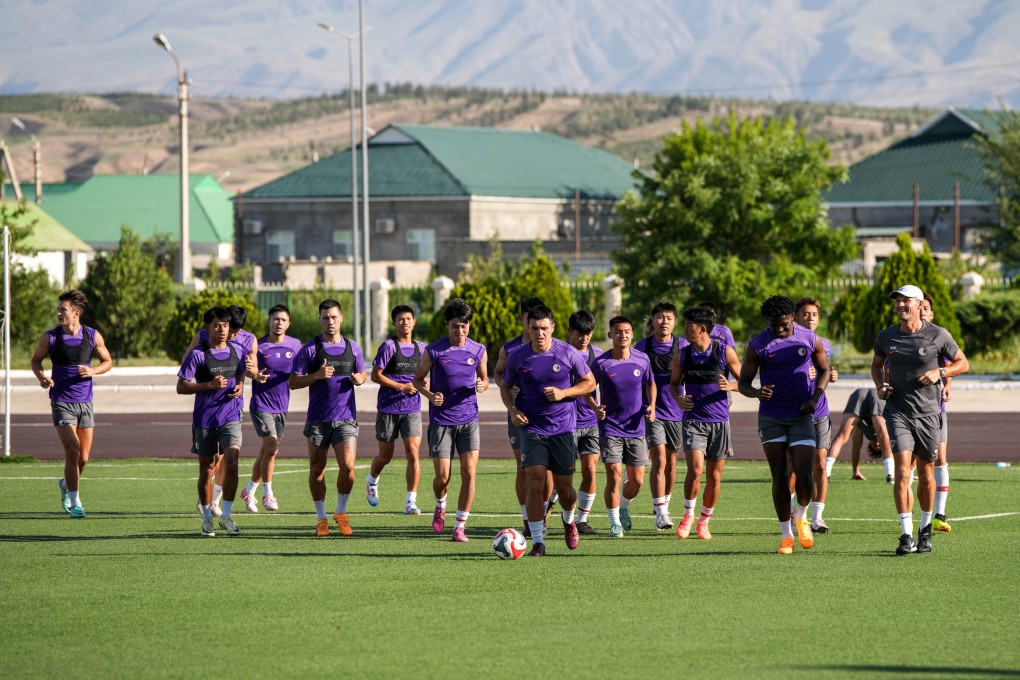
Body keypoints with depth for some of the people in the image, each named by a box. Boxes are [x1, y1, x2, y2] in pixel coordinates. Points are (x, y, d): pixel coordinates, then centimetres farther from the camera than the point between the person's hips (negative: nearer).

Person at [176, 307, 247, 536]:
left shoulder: (236, 352, 6)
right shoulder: (197, 354, -7)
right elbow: (181, 387, -8)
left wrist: (239, 387, 1)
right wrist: (209, 385, -19)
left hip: (231, 416, 2)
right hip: (204, 420, -2)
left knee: (231, 463, -14)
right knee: (207, 469, 6)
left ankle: (226, 516, -5)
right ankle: (207, 518, 19)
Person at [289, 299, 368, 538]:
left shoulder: (352, 348, 7)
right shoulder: (309, 349, -1)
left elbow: (363, 373, 21)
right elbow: (293, 382, -3)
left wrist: (359, 379, -3)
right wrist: (317, 375, -18)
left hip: (346, 418, 1)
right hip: (317, 420, -1)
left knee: (348, 466, -13)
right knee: (317, 470, 4)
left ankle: (341, 512, 9)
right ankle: (321, 518, 19)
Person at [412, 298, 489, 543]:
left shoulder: (478, 351, 1)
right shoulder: (433, 351, -6)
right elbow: (418, 379, 5)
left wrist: (482, 386, -10)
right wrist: (430, 395, -15)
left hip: (469, 420, 2)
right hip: (441, 420, -2)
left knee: (469, 472, -10)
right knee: (442, 477, -3)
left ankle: (460, 527, -1)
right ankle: (440, 505, 33)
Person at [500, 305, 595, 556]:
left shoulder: (568, 354, -6)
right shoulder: (518, 357, -2)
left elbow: (589, 383, 3)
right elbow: (505, 385, 14)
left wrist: (563, 393, -13)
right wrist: (512, 410, -5)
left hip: (563, 428, 0)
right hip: (532, 428, 0)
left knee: (563, 487, 3)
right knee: (535, 480, -14)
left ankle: (569, 520, 38)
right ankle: (537, 541, -7)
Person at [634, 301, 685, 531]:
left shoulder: (682, 346, 2)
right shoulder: (642, 346, 1)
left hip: (676, 411, 2)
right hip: (652, 410, -2)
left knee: (671, 462, 11)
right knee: (659, 461, -12)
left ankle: (664, 506, 27)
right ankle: (661, 513, -13)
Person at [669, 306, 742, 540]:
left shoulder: (725, 352, -3)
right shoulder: (682, 355, 4)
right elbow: (674, 382, 17)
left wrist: (730, 386, -17)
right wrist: (678, 398, -4)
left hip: (719, 421, 0)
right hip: (693, 421, 0)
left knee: (715, 475, 5)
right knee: (695, 470, -16)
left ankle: (704, 520, 22)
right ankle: (688, 514, 5)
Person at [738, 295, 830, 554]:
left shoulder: (810, 339, -1)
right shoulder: (757, 345, -5)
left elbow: (824, 370, 13)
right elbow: (743, 383, -1)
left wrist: (814, 398, -4)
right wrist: (757, 393, -25)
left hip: (801, 416, 0)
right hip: (771, 417, 0)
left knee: (804, 476, -11)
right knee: (779, 478, 0)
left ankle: (801, 518, 19)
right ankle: (786, 535, 11)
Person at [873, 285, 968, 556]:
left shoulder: (938, 336, -4)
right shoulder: (886, 337, 4)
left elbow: (962, 363, 6)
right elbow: (877, 365, 22)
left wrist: (940, 372, -13)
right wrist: (880, 386, 2)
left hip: (928, 413, 0)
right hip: (898, 411, 0)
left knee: (926, 474, 9)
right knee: (902, 471, -14)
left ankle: (925, 529, 29)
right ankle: (906, 535, -16)